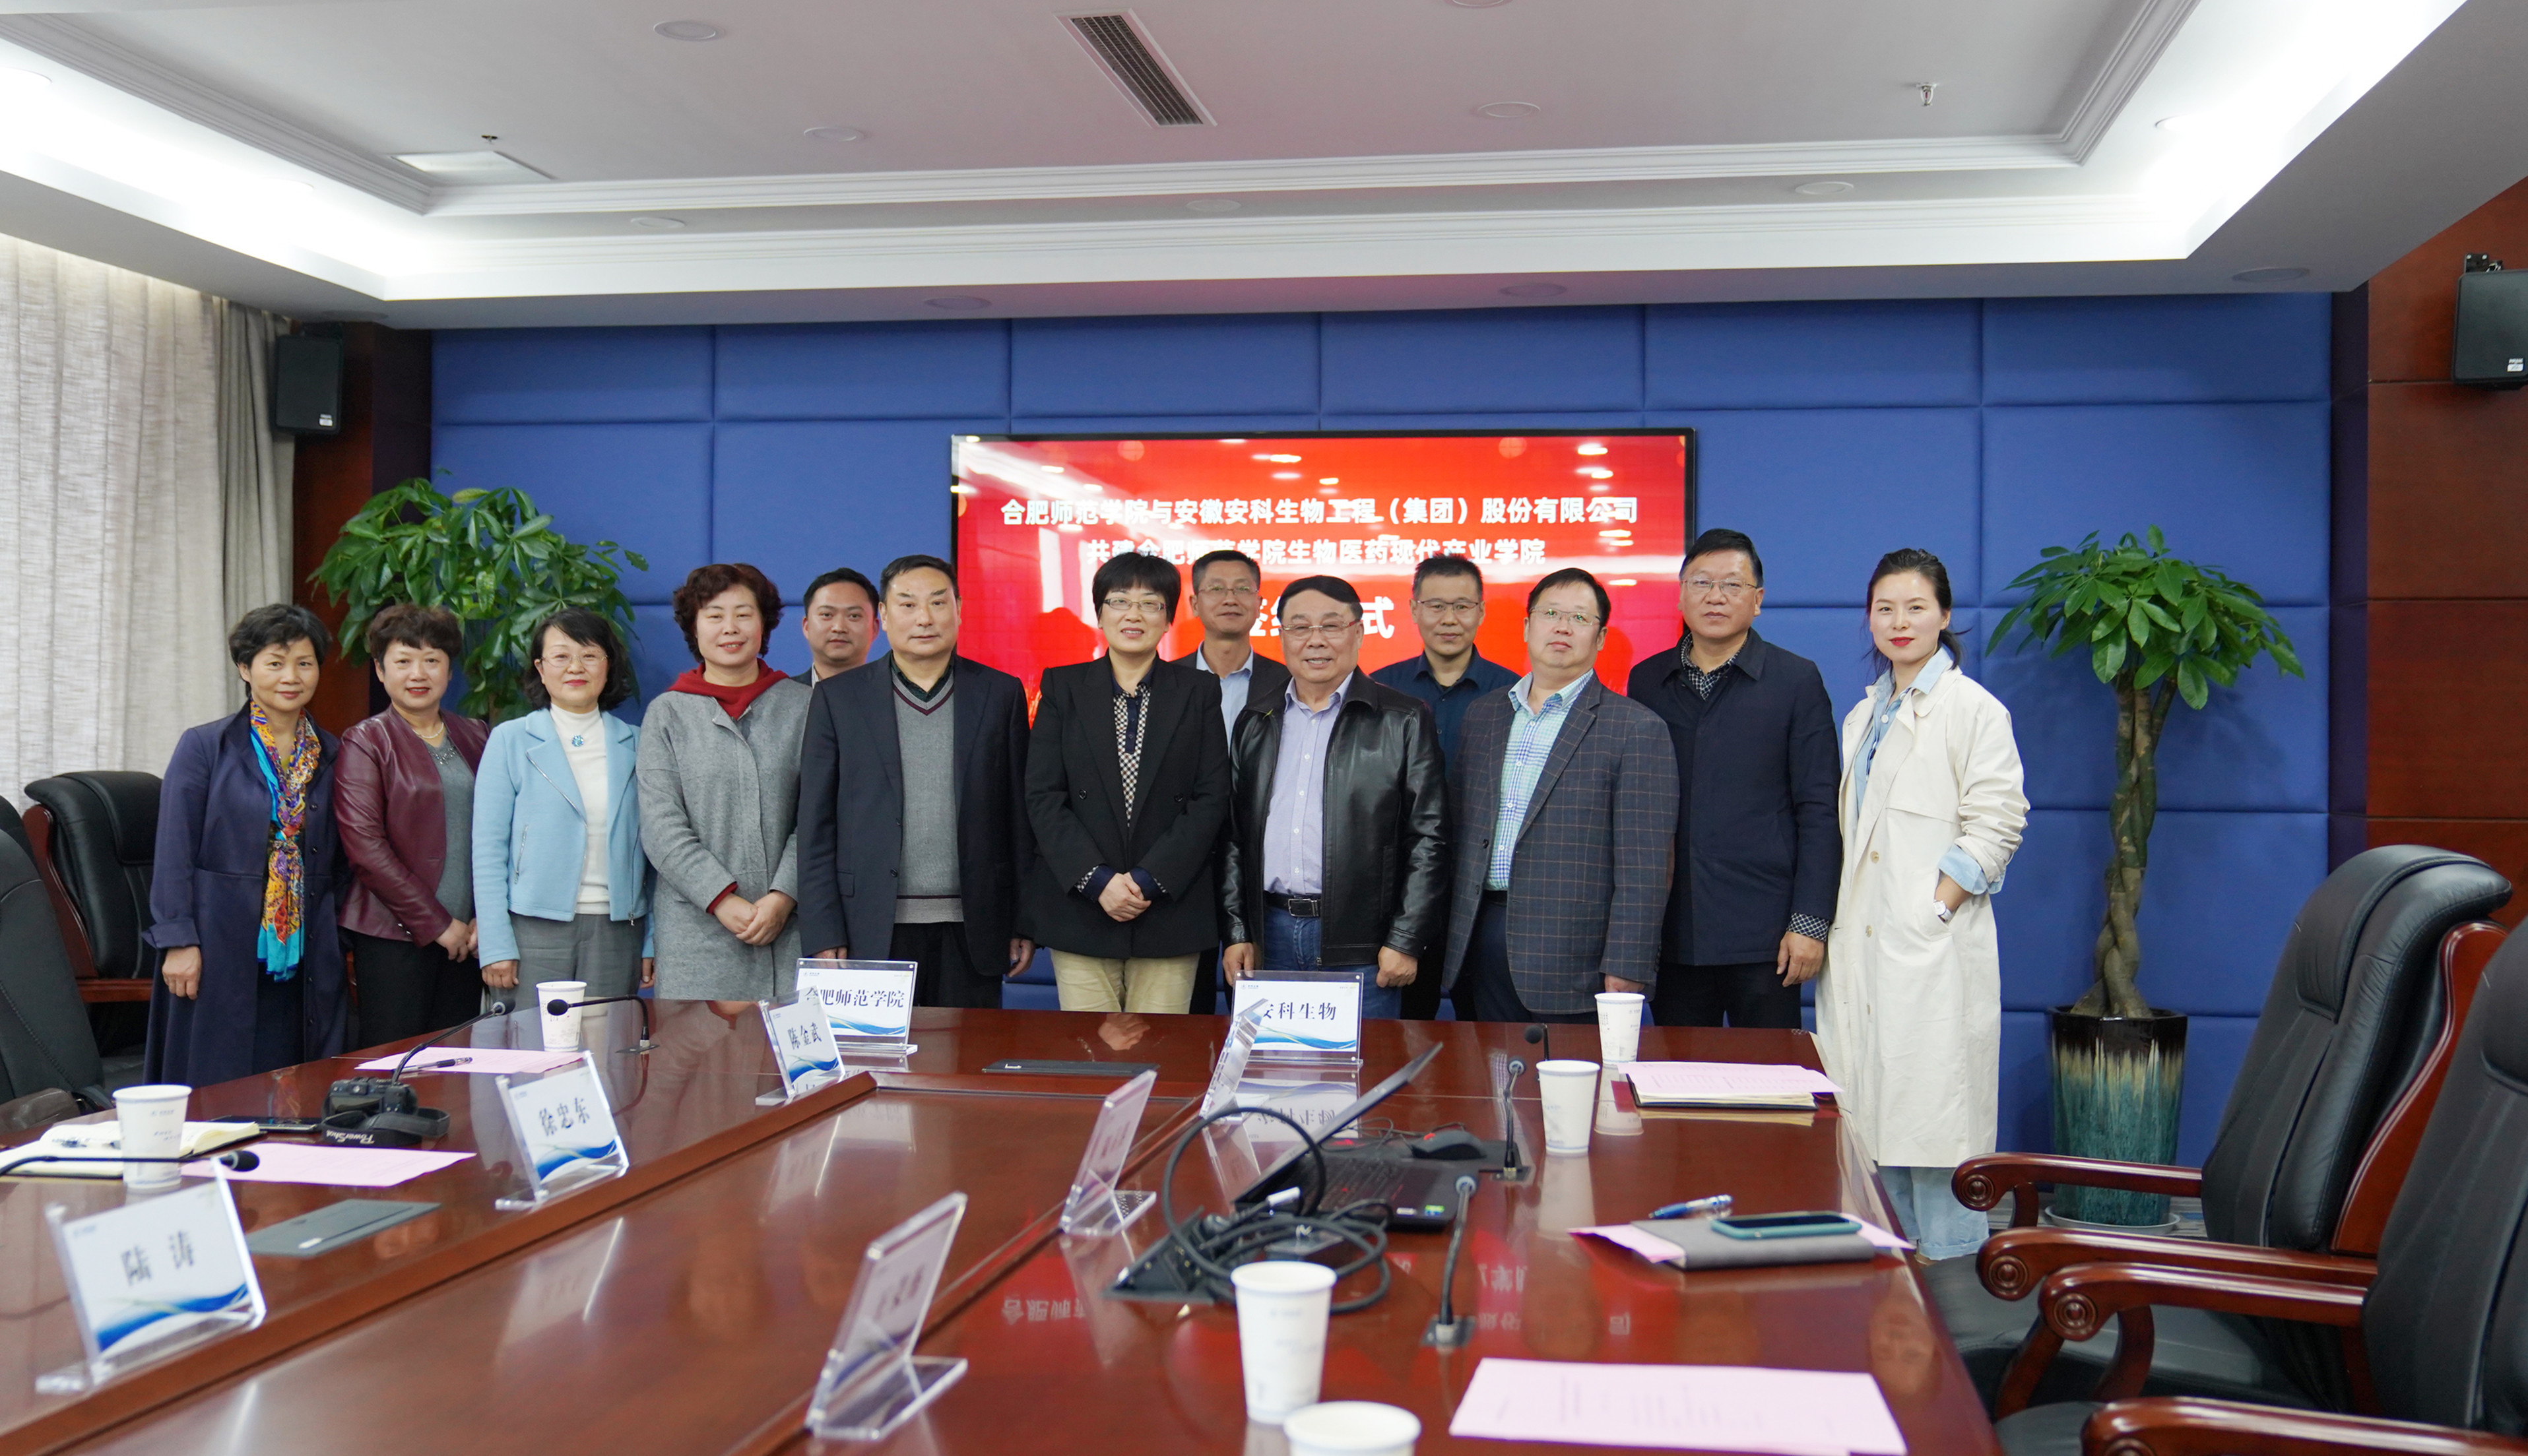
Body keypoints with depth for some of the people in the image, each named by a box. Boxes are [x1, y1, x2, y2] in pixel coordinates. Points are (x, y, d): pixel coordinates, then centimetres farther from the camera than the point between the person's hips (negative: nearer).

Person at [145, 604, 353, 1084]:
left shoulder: (332, 756, 10)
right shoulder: (203, 747, 0)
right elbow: (174, 851, -3)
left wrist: (342, 944, 11)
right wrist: (179, 941, -10)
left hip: (306, 957, 3)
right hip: (220, 951, -3)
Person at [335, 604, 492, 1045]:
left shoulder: (475, 736, 13)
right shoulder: (366, 742, -1)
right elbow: (365, 846, -9)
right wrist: (436, 923, -10)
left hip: (466, 933, 4)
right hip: (395, 934, -4)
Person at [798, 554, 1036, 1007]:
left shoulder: (1001, 694, 8)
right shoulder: (838, 698, 6)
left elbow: (1021, 816, 8)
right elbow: (816, 825, 4)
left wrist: (1024, 923, 4)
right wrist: (825, 934, -2)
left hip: (971, 931, 1)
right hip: (875, 930, 0)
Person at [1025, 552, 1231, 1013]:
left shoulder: (1199, 692, 7)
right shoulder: (1063, 687, 7)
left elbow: (1212, 800, 0)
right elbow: (1043, 797, 0)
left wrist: (1149, 881, -10)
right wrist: (1098, 881, -11)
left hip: (1171, 912, 0)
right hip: (1079, 913, 0)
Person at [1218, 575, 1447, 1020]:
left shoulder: (1405, 721, 0)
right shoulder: (1255, 723, 13)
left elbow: (1428, 838, -4)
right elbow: (1233, 836, 15)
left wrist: (1406, 942, -9)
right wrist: (1236, 932, 7)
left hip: (1362, 948, -3)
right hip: (1271, 938, 4)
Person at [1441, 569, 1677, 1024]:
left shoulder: (1636, 729, -3)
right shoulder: (1482, 716, 15)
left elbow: (1644, 866, -8)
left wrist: (1625, 971, -14)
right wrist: (1446, 942, 12)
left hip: (1570, 962, -5)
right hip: (1479, 944, 5)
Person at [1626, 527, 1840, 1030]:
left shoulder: (1797, 681, 1)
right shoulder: (1647, 681, 10)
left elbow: (1819, 812, -2)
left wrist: (1810, 922, -8)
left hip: (1764, 935, -3)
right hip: (1672, 936, 3)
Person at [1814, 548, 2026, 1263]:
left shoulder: (1971, 708, -4)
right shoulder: (1863, 716, 19)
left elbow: (1997, 825, -10)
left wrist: (1933, 907, -15)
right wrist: (1835, 923, 11)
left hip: (1932, 950, -7)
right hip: (1862, 947, 7)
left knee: (1932, 1111, -7)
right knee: (1871, 1111, 8)